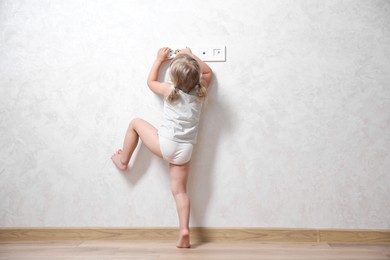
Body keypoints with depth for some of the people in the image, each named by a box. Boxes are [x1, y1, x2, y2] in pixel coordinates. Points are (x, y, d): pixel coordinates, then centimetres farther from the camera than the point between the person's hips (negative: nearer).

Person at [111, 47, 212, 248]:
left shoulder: (170, 90, -4)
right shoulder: (200, 90, 3)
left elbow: (151, 81, 18)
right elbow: (208, 72, 25)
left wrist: (159, 59, 25)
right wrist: (191, 56, 20)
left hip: (165, 144, -3)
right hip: (184, 150, 3)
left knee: (135, 123, 21)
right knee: (179, 190, 10)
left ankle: (123, 161, 33)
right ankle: (184, 231, -3)